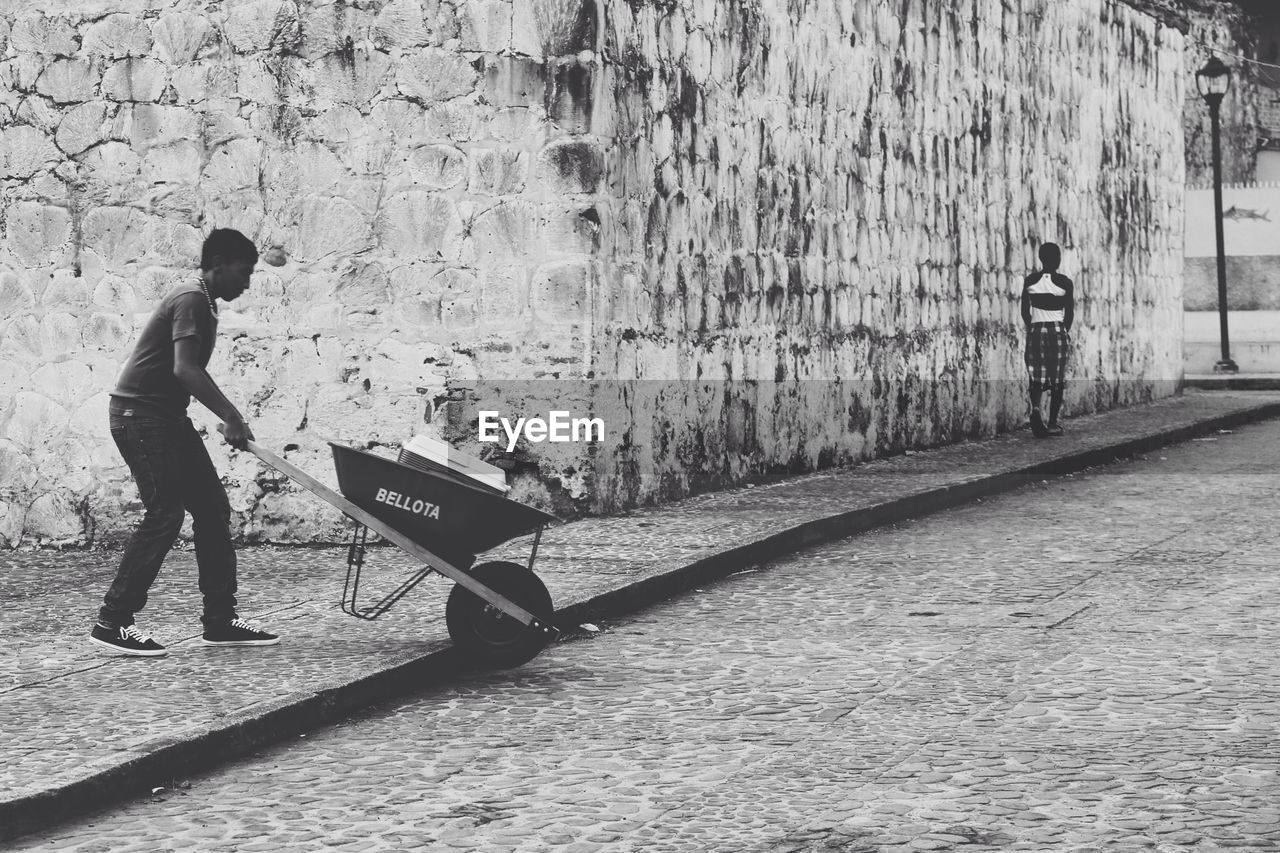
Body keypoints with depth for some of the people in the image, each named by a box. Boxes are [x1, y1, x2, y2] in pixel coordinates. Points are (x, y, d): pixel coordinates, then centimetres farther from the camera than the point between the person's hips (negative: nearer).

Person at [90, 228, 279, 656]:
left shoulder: (203, 302, 16)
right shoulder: (191, 300, -16)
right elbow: (185, 369, -27)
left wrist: (227, 419, 13)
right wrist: (231, 416, -26)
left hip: (167, 417, 10)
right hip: (139, 414, -10)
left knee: (213, 508, 7)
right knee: (165, 513, -14)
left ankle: (220, 619, 9)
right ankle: (113, 621, -9)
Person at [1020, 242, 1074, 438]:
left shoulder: (1030, 281, 1)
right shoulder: (1064, 282, -5)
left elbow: (1024, 311, 4)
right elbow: (1070, 313, -1)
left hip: (1036, 331, 2)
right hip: (1058, 330, -2)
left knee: (1037, 377, 5)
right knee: (1057, 379, 7)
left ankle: (1035, 408, -24)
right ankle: (1052, 424, 7)